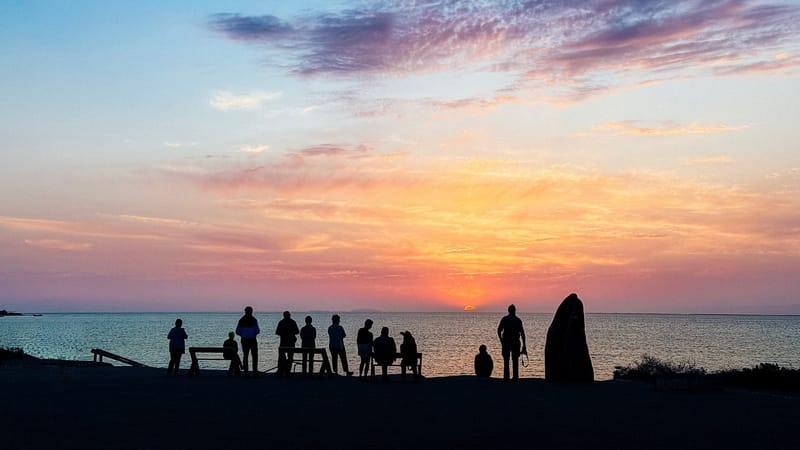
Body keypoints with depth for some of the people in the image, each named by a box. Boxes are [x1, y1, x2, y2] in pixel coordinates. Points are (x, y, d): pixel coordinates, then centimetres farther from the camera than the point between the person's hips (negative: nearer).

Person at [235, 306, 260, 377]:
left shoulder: (241, 321, 2)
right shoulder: (254, 320, -9)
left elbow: (237, 331, 3)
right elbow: (257, 330, -11)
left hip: (244, 340, 3)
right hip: (252, 340, -3)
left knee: (245, 356, 9)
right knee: (254, 357, 4)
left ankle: (245, 373, 7)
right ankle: (255, 373, -2)